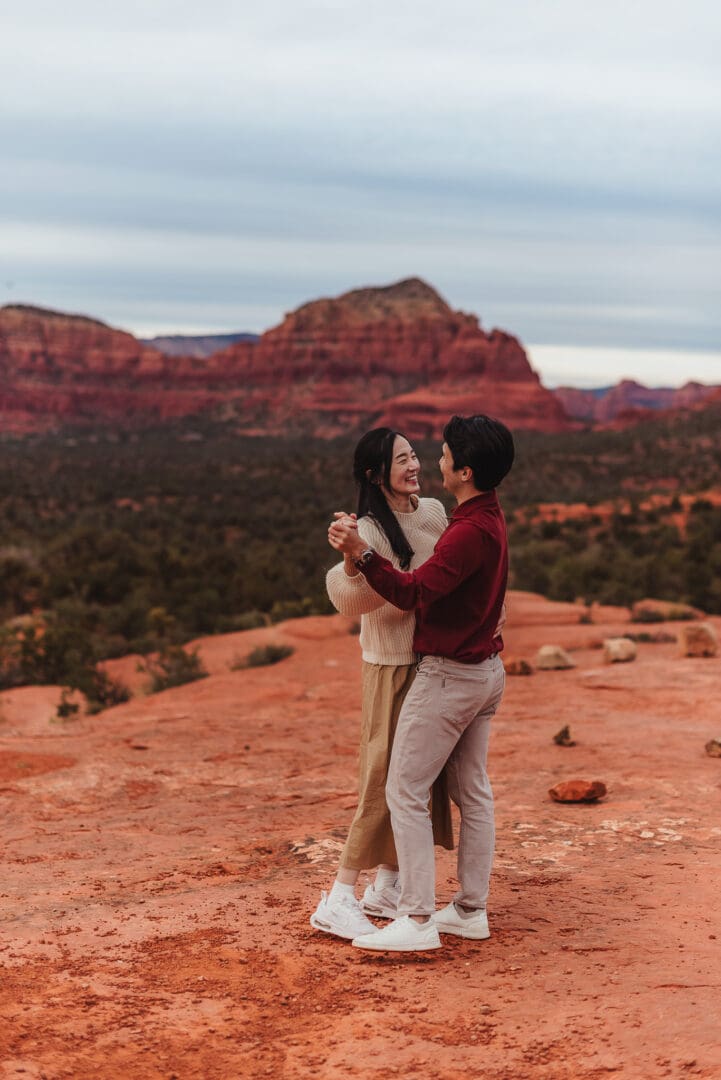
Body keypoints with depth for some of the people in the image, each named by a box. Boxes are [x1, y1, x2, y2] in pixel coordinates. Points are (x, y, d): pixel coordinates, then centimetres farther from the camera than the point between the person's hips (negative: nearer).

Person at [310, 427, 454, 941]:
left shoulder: (434, 512, 5)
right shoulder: (370, 530, -17)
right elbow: (351, 599, -31)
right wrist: (351, 562, -49)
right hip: (393, 667, -7)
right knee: (384, 779, -6)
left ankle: (387, 886, 24)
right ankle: (339, 900, 2)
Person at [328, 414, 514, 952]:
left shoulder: (471, 531, -23)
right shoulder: (490, 517, 9)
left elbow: (412, 592, -28)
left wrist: (361, 552, -36)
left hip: (449, 676, -10)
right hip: (486, 670, 10)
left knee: (405, 791, -5)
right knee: (473, 790, 14)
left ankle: (417, 919, -5)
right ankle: (471, 909, 20)